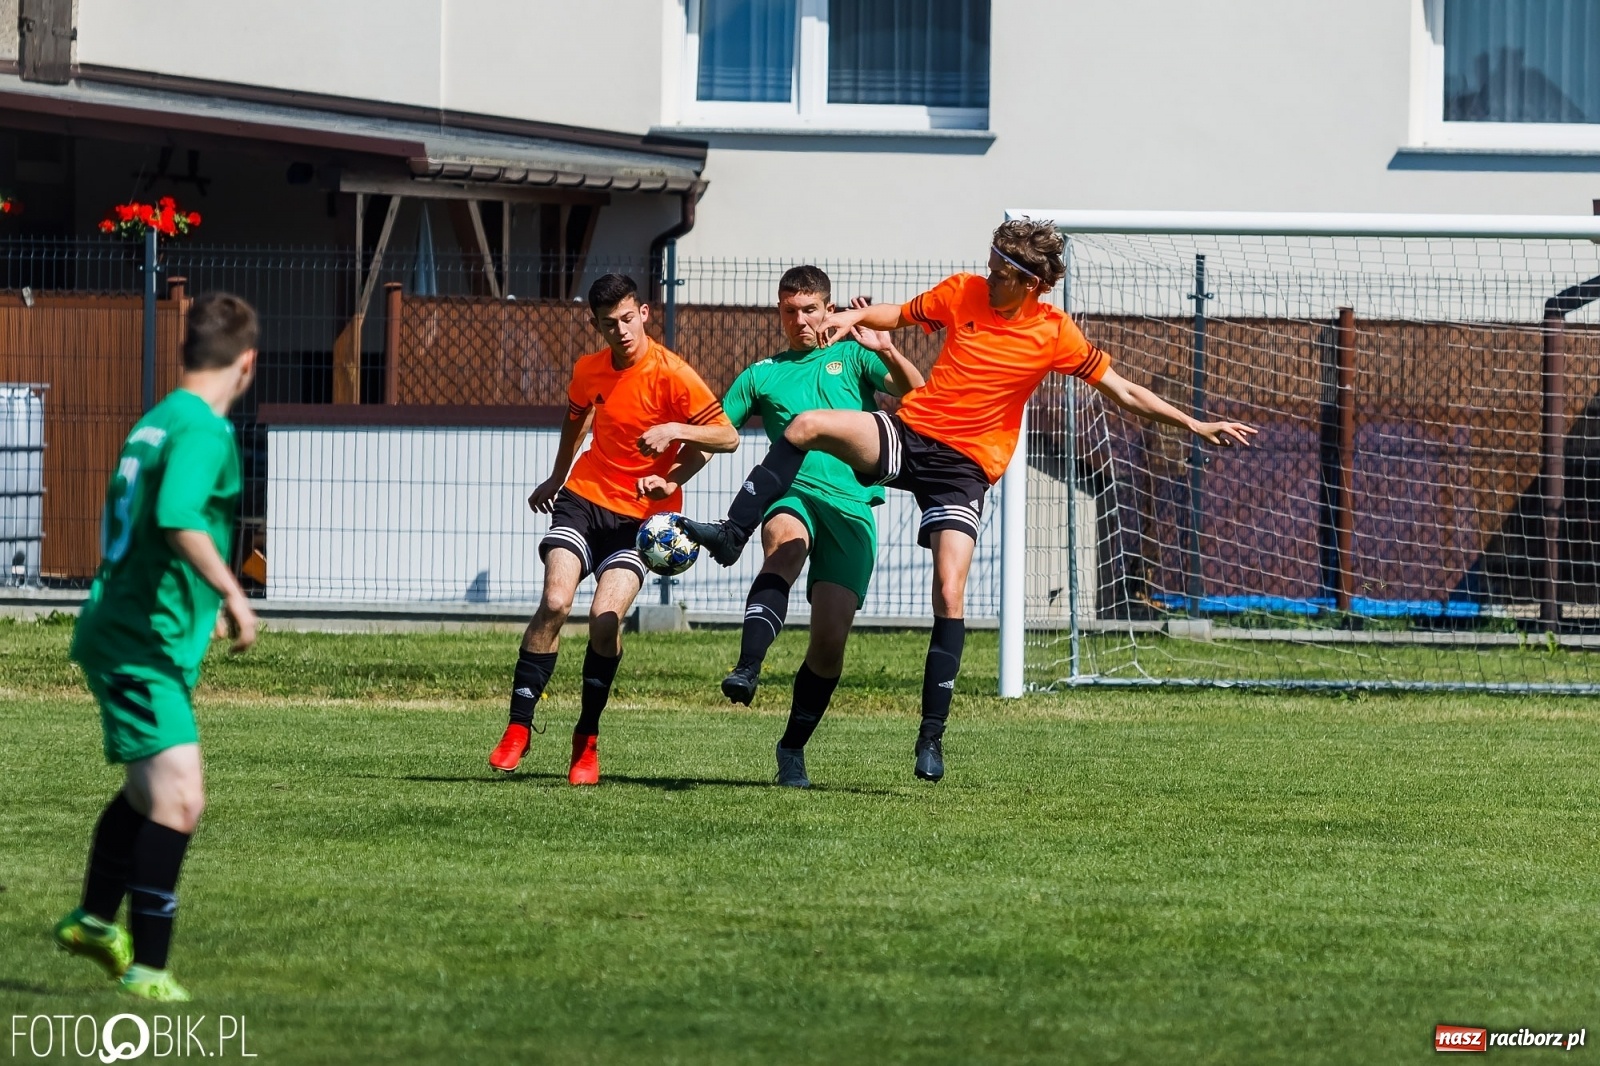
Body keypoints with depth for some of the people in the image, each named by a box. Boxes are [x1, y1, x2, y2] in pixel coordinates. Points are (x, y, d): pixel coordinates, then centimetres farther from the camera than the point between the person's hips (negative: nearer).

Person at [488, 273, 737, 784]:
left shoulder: (672, 375, -13)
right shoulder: (589, 370, 3)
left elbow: (728, 437, -14)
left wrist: (674, 430, -29)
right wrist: (557, 477, 37)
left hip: (643, 513, -3)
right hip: (585, 495, 3)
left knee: (605, 617, -19)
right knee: (554, 603, -17)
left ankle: (587, 739, -1)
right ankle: (518, 728, -10)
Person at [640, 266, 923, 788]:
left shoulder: (852, 357, 17)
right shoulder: (761, 376, 21)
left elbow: (917, 393, 3)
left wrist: (888, 352, -16)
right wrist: (672, 479, 3)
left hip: (852, 505, 0)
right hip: (793, 493, 0)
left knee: (830, 638, -7)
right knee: (785, 545, -38)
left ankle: (793, 748, 12)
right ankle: (747, 671, -55)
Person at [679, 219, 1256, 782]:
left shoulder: (1054, 334, -5)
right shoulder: (962, 293, 0)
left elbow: (1122, 392, 3)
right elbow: (899, 315, 18)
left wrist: (1196, 426, 0)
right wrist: (855, 316, -2)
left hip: (964, 466, -2)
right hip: (909, 433, 2)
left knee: (949, 595, -14)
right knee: (807, 425, -22)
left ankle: (932, 735, -7)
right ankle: (730, 537, -16)